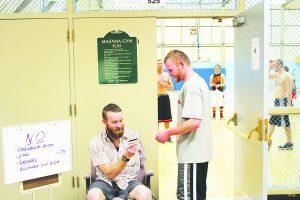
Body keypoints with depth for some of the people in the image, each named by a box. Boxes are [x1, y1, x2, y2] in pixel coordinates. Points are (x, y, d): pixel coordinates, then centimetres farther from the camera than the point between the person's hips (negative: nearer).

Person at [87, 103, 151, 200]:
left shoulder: (133, 136, -1)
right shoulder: (95, 143, -7)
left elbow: (142, 161, 14)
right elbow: (110, 174, -14)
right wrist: (126, 157, -27)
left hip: (129, 182, 1)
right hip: (106, 183, -1)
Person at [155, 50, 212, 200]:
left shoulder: (191, 85, -16)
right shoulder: (199, 81, 16)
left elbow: (194, 122, -25)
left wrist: (168, 132, -15)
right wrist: (172, 133, 15)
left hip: (192, 154, -10)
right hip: (200, 153, 10)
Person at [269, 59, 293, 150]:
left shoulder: (286, 76, -13)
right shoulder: (277, 75, 11)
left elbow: (289, 91, -17)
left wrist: (288, 104, -22)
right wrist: (270, 68, 11)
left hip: (283, 101, -9)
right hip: (277, 100, 9)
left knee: (285, 123, -4)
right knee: (272, 121, 13)